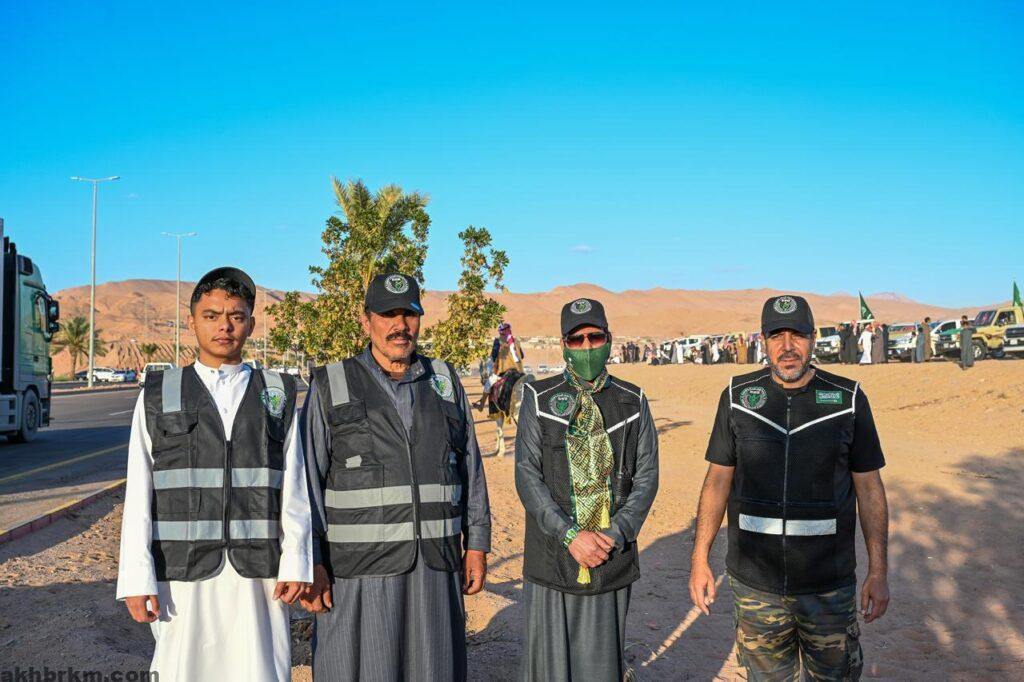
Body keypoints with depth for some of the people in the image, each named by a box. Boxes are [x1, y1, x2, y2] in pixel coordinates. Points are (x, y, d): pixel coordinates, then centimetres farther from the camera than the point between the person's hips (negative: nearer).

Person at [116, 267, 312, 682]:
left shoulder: (277, 395, 8)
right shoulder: (159, 395, 7)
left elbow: (293, 490, 4)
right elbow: (138, 496, 3)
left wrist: (295, 563, -4)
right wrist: (137, 577, -4)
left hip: (259, 574, 0)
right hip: (182, 574, 0)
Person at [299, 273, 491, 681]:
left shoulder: (445, 383, 9)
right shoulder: (331, 388, 0)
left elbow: (471, 471, 11)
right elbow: (306, 481, -3)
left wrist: (476, 544, 6)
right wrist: (311, 564, -9)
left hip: (435, 569, 3)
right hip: (359, 570, -3)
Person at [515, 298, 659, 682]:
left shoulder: (633, 402, 6)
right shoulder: (539, 399, 0)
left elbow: (646, 477, 3)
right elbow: (527, 476, -6)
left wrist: (616, 535, -11)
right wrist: (570, 535, -15)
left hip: (613, 560, 1)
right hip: (551, 558, -1)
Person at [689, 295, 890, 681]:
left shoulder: (848, 400, -3)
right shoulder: (737, 397, 0)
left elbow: (869, 488, 2)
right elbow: (718, 479, 4)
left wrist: (878, 571, -1)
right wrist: (700, 558, 2)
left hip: (829, 586, -1)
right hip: (754, 582, 1)